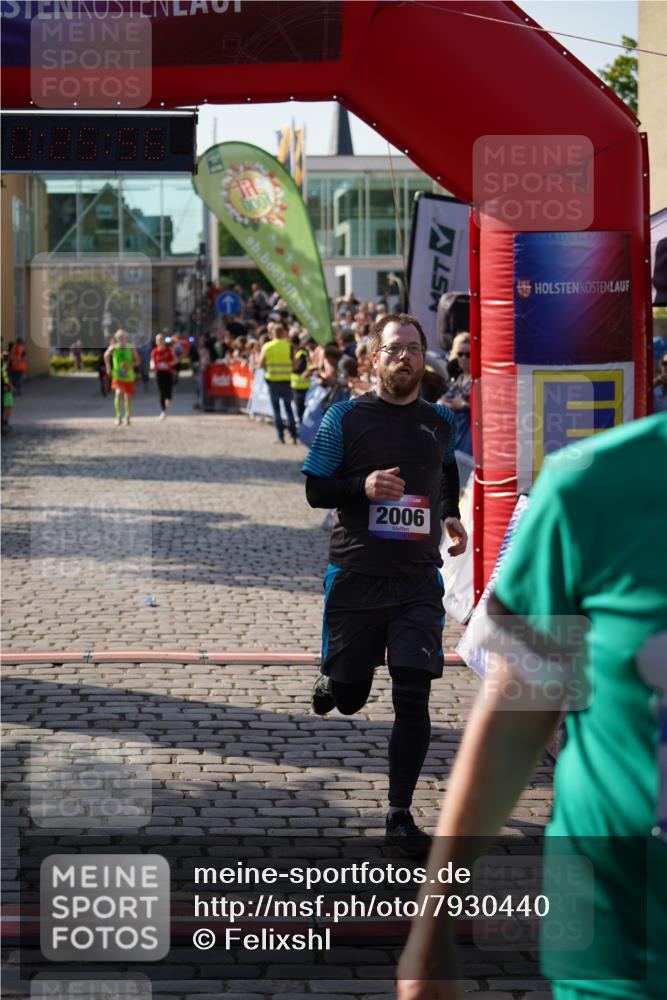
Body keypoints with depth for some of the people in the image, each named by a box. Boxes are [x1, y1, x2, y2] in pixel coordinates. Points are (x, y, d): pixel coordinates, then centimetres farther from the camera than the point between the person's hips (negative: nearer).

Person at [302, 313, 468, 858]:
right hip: (355, 575, -2)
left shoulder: (440, 421, 8)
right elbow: (315, 490, -1)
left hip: (418, 578, 2)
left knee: (413, 698, -8)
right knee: (350, 698, 8)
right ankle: (332, 681, 47)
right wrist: (363, 486, -19)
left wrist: (452, 517, 11)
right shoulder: (346, 417, -3)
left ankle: (400, 816, 1)